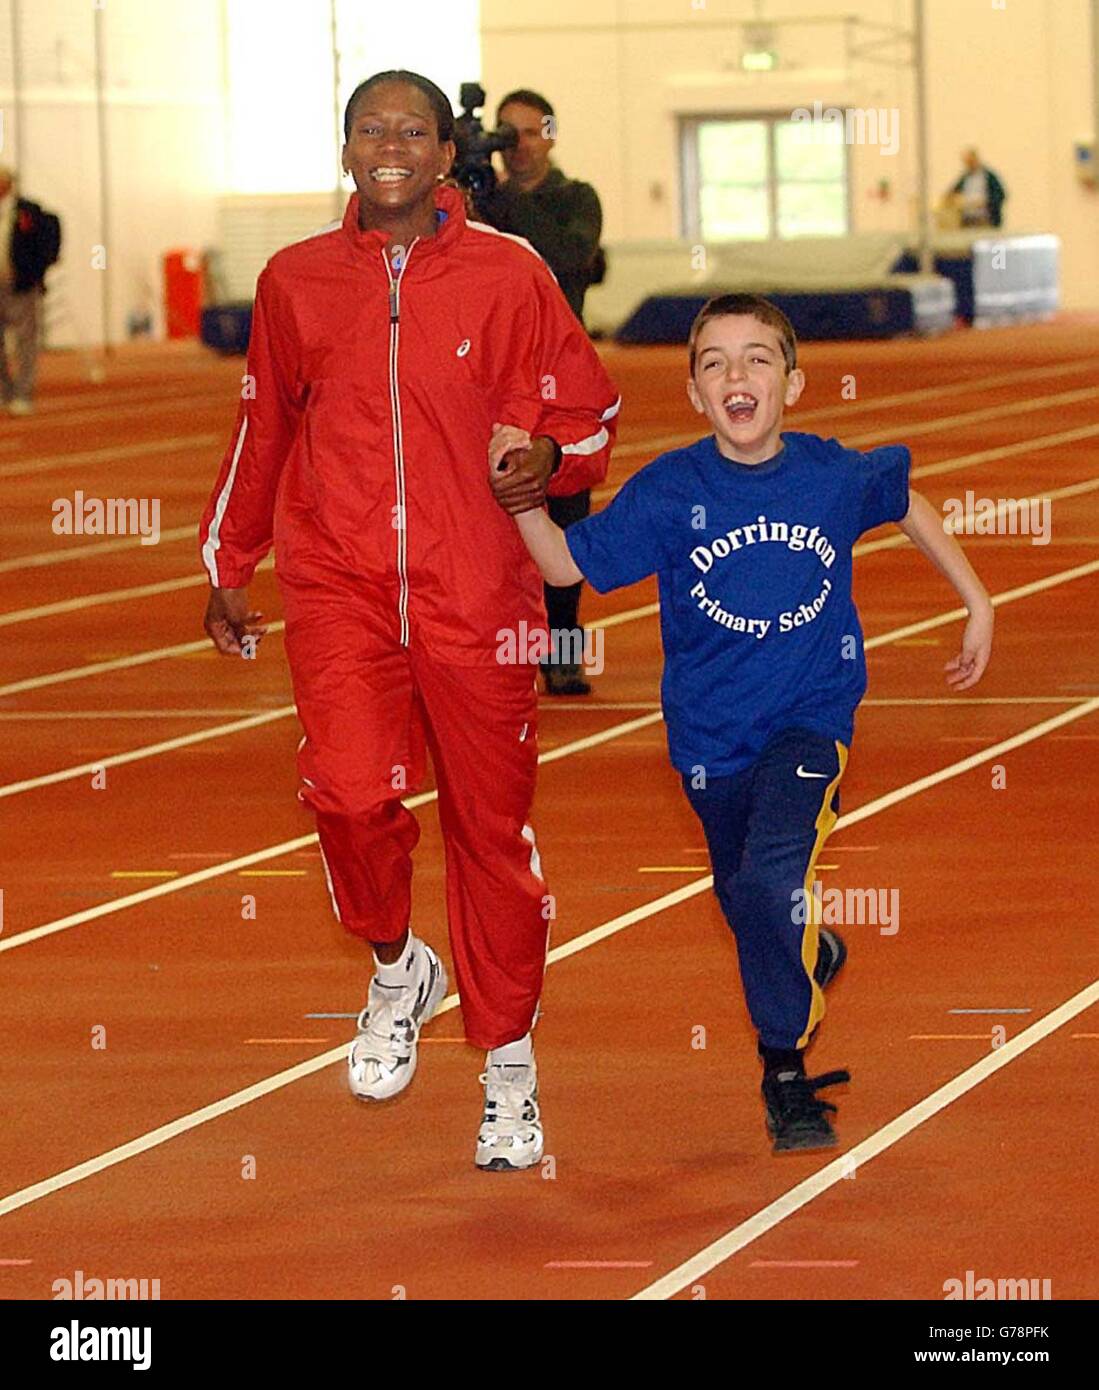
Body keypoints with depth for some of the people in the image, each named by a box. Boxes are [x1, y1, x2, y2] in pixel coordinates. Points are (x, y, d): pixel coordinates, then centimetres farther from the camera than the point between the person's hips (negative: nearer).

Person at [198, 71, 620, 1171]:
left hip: (475, 593, -1)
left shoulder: (505, 275, 2)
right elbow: (262, 428, 21)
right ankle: (397, 971, 8)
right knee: (351, 788, -21)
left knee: (490, 824, 4)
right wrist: (227, 567, 25)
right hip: (337, 584, 1)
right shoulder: (294, 281, 8)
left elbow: (589, 405, 10)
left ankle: (508, 1068, 18)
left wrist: (550, 459, -12)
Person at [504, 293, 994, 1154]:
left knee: (774, 873, -23)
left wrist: (977, 602, 15)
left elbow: (907, 503, 11)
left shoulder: (835, 477, -11)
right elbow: (568, 563, -8)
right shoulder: (671, 493, -13)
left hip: (811, 718, -2)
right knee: (744, 898, 18)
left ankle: (786, 1073, -8)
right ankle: (813, 958, 53)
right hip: (712, 730, 2)